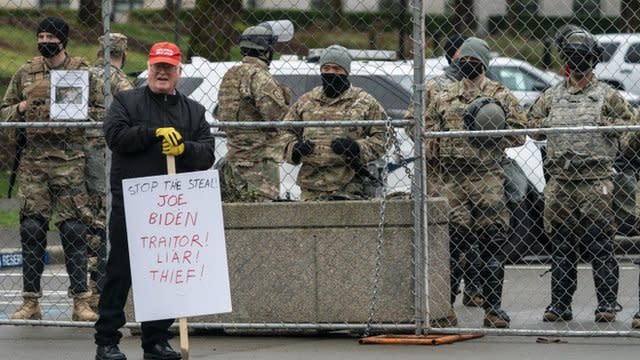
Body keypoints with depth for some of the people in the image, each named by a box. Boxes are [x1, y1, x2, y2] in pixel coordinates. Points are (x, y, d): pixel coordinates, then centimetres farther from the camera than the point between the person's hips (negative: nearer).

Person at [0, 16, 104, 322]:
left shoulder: (83, 73, 4)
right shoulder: (26, 73, 12)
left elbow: (100, 112, 6)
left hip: (70, 159, -3)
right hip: (33, 159, 3)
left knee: (73, 230, -4)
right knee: (31, 230, 1)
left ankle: (81, 302, -1)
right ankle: (31, 302, 7)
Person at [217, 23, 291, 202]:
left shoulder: (229, 76, 14)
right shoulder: (259, 77, -14)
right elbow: (276, 115, -21)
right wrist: (285, 99, 0)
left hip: (233, 153, 9)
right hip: (259, 158, -9)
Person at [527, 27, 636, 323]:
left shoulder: (606, 95, 7)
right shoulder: (552, 96, 16)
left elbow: (629, 121, 8)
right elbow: (532, 124, 23)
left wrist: (606, 124, -4)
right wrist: (546, 125, 8)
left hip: (595, 180, -4)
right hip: (559, 181, 4)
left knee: (599, 245, -5)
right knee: (560, 246, 6)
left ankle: (607, 303, -1)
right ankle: (560, 304, 12)